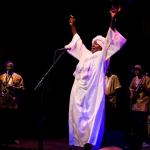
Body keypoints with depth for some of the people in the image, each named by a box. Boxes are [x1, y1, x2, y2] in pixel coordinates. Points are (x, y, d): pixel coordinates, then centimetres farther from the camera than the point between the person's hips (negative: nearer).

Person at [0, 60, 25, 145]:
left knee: (14, 121, 1)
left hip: (13, 103, -1)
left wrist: (13, 87, -13)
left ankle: (13, 138, 10)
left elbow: (22, 88, 2)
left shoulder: (18, 77, 7)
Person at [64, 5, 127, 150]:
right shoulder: (85, 54, 21)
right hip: (79, 91, 6)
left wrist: (112, 21, -15)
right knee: (77, 116, 4)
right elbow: (78, 41, 31)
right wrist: (73, 26, 33)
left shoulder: (102, 56, 6)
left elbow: (109, 41, -5)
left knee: (91, 117, -10)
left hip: (93, 92, -6)